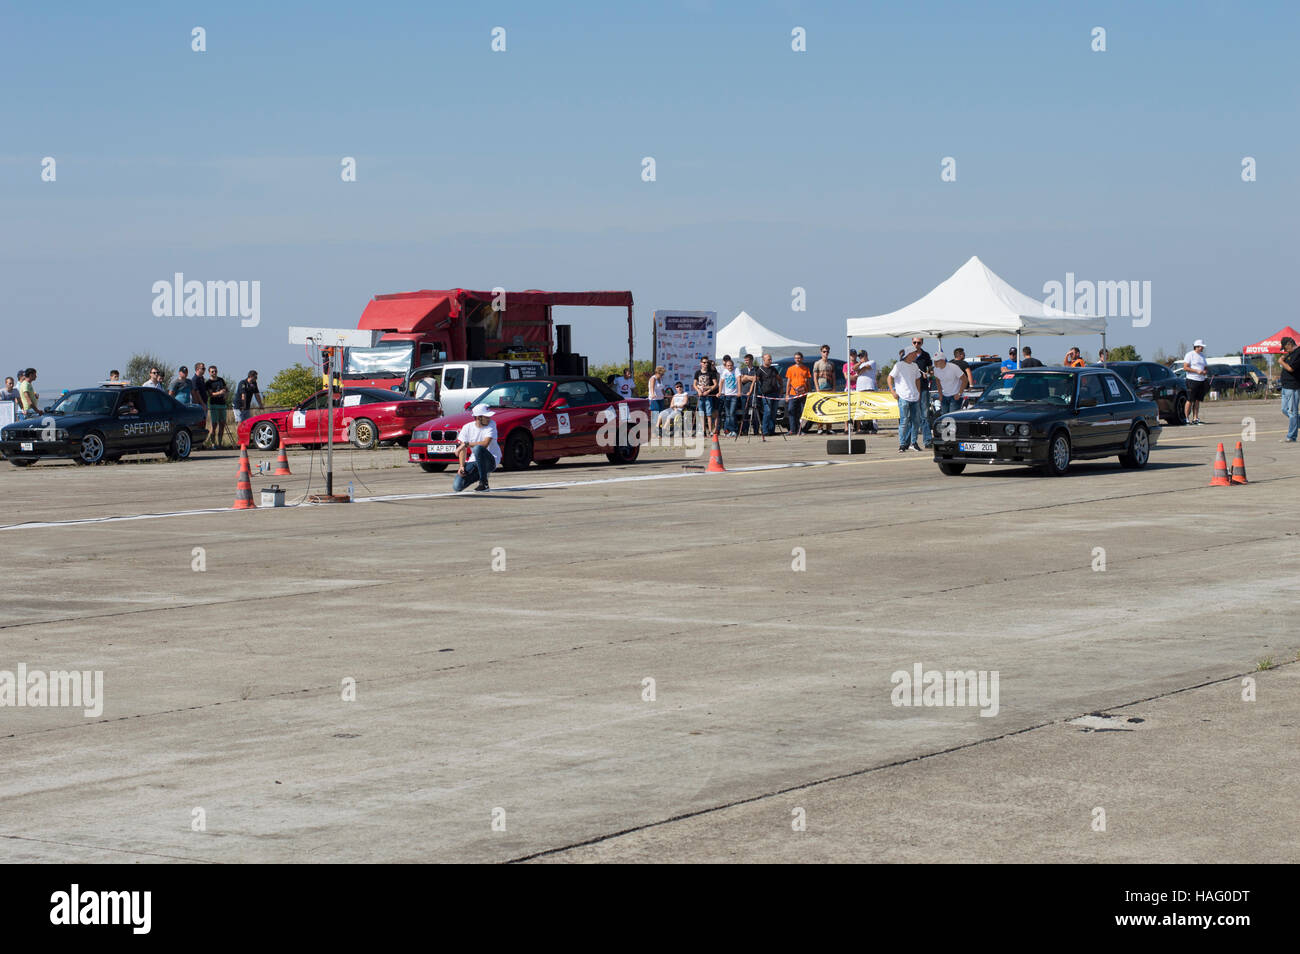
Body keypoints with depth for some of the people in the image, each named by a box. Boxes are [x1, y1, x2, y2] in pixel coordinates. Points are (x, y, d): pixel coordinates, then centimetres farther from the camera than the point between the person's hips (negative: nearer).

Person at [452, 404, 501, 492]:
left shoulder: (491, 424, -10)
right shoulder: (467, 427, 0)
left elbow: (485, 444, -24)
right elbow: (463, 449, 0)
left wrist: (466, 444, -21)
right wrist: (462, 466, -14)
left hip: (491, 461, -4)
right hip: (474, 461, 4)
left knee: (478, 448, -38)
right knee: (457, 486, -13)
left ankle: (484, 483, -27)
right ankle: (479, 474, 17)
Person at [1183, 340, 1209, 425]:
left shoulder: (1202, 356, 18)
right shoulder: (1189, 355, -4)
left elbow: (1206, 367, 24)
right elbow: (1185, 367, -11)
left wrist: (1206, 371, -1)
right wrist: (1197, 371, -17)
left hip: (1202, 380, 7)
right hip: (1192, 380, -7)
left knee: (1197, 400, 5)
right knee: (1190, 400, -8)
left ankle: (1195, 418, 7)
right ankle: (1187, 418, -5)